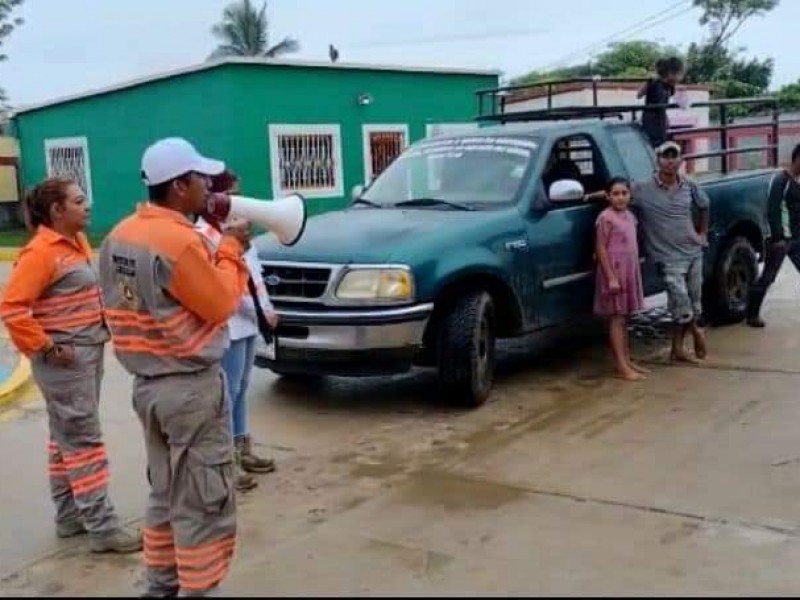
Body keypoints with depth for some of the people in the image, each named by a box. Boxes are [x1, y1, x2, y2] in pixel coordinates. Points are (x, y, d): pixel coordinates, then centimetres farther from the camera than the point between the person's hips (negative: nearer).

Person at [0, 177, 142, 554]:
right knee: (83, 440, -5)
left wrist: (101, 327, 10)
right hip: (65, 359, -9)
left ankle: (69, 516, 27)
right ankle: (102, 528, 0)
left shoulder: (77, 243, 10)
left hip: (89, 352, 9)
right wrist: (45, 348, -19)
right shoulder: (41, 251, -16)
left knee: (68, 437, 16)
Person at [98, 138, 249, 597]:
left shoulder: (120, 236, 6)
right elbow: (220, 304, -15)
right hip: (192, 387, -9)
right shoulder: (180, 240, -21)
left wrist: (212, 245, 5)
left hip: (147, 383, 9)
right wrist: (231, 249, -3)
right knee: (204, 504, 1)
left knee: (166, 495, 21)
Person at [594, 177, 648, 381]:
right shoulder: (606, 218, -13)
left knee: (624, 318, 13)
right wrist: (611, 277, -19)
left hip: (630, 271, 8)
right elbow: (601, 249, -15)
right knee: (616, 318, -5)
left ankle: (628, 361, 19)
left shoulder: (630, 216, 11)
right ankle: (622, 367, -4)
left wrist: (633, 273, 15)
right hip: (614, 272, -8)